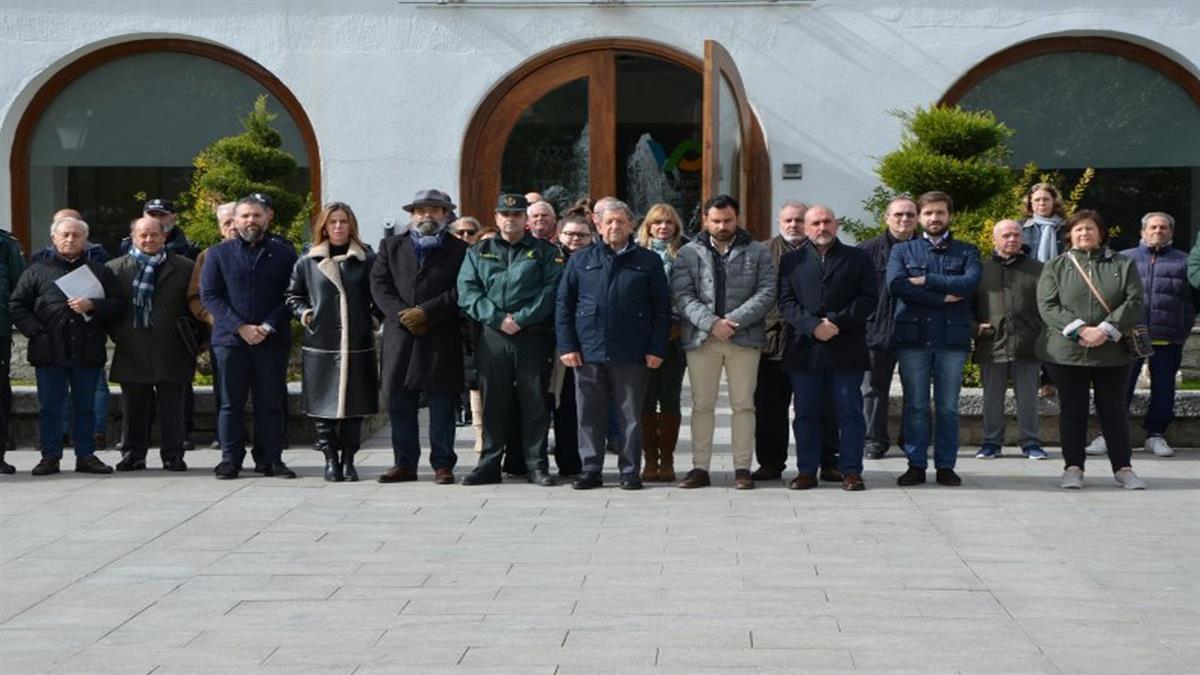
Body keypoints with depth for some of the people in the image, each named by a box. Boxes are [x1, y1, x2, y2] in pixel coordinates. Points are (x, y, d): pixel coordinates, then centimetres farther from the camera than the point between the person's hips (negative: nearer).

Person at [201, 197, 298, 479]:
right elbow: (209, 295, 1)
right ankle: (230, 459, 9)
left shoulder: (285, 254, 8)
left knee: (271, 403, 3)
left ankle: (272, 459, 8)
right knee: (231, 403, 3)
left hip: (272, 340, 0)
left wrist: (269, 327, -10)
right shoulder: (218, 254, 8)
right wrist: (240, 327, -10)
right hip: (231, 339, 0)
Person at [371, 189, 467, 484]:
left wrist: (425, 312, -13)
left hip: (442, 338, -3)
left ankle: (443, 465, 7)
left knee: (442, 406, 1)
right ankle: (404, 464, 12)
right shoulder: (391, 247, 15)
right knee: (400, 405, 4)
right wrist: (402, 315, -10)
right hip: (400, 336, 3)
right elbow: (379, 285, 4)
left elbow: (461, 291, -5)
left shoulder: (459, 250, 6)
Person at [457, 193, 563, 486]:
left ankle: (536, 465, 8)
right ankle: (489, 464, 12)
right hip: (492, 337, 2)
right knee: (493, 402, 5)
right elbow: (467, 291, 3)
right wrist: (497, 318, -10)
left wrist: (521, 318, -14)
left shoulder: (544, 252, 7)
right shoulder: (479, 252, 14)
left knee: (535, 403, 1)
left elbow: (552, 290, -5)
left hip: (533, 337, -2)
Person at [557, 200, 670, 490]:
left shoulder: (649, 262, 7)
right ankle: (591, 470, 13)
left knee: (631, 416, 4)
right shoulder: (581, 261, 10)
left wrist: (656, 348, -4)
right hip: (588, 353, 1)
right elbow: (563, 304, 8)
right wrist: (566, 345, -1)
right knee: (590, 415, 5)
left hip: (631, 355, -1)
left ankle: (629, 471, 12)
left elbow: (662, 308, 5)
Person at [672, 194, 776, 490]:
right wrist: (711, 322, -15)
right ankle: (700, 468, 9)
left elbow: (766, 292, -2)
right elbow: (682, 295, -1)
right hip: (701, 338, 1)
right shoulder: (689, 253, 8)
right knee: (702, 405, 4)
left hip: (744, 338, -1)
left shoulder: (757, 252, 7)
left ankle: (742, 468, 7)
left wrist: (733, 320, -14)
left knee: (743, 404, 2)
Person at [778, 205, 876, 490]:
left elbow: (868, 298, 2)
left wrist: (837, 322, -11)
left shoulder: (858, 258, 11)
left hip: (847, 348, -1)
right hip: (805, 348, 1)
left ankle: (851, 470, 4)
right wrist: (812, 325, -13)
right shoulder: (791, 260, 13)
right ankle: (807, 471, 10)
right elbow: (786, 302, 3)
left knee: (849, 411, -1)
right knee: (806, 412, 3)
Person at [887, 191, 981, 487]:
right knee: (915, 406, 2)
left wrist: (925, 280, -9)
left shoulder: (966, 251, 12)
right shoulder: (902, 250, 11)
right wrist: (942, 298, -10)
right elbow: (896, 284, -7)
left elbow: (970, 282, -8)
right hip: (912, 337, 0)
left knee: (948, 407, 3)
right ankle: (916, 465, 8)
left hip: (952, 338, 0)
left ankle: (946, 466, 9)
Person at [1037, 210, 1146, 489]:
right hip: (1066, 352, 0)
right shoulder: (1055, 267, 7)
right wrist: (1079, 330, -16)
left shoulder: (1123, 265, 8)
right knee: (1072, 411, 5)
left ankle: (1123, 467, 13)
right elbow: (1047, 306, -4)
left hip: (1112, 353, 0)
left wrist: (1106, 330, -15)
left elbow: (1134, 302, -2)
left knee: (1114, 411, 6)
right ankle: (1073, 467, 13)